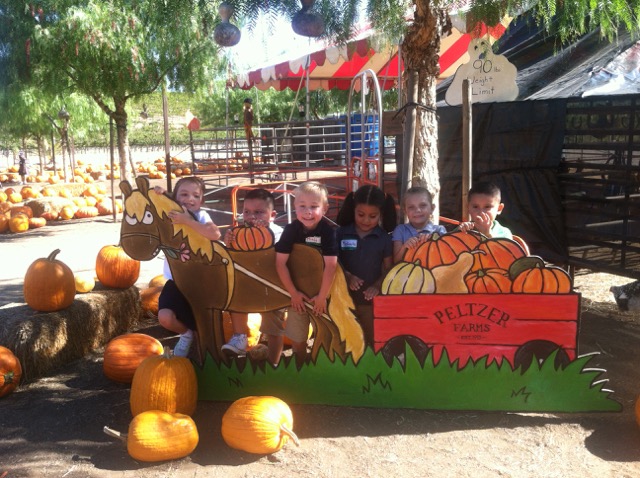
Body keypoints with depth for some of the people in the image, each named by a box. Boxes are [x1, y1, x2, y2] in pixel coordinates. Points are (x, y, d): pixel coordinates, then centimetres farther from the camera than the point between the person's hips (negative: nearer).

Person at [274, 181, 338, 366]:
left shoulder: (328, 230, -16)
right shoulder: (291, 229, -11)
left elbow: (330, 265, -18)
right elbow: (280, 263, -12)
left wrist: (322, 296, -17)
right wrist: (293, 293, -13)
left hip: (322, 291, -1)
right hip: (298, 292, 2)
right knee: (297, 339, 12)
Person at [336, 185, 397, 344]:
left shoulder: (384, 238, -5)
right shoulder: (341, 233, -5)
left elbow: (389, 268, -2)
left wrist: (377, 285, -19)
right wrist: (347, 276, -17)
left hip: (371, 298, 0)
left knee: (372, 341, 14)